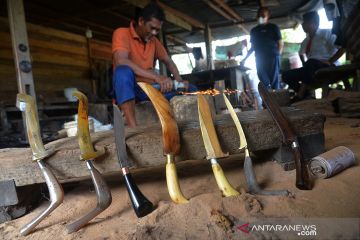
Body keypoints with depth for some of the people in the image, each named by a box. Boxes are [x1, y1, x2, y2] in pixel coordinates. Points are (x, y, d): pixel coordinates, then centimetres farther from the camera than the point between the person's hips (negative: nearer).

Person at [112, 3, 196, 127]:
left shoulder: (154, 41, 11)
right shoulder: (122, 33, -9)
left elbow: (168, 61, 19)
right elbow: (121, 62, -27)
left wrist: (179, 81, -3)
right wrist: (156, 76, -35)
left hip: (150, 88, 7)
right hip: (127, 89, -6)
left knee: (191, 90, -1)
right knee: (123, 71, -40)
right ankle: (133, 128, -43)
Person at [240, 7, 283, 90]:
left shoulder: (273, 27, 8)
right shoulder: (254, 30, 18)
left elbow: (280, 44, 5)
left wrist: (276, 56, -7)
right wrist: (245, 59, 15)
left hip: (272, 58, -3)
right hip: (260, 60, 3)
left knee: (274, 82, -7)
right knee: (264, 84, -3)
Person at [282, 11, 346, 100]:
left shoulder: (326, 33, -4)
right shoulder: (306, 40, 13)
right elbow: (301, 53, 33)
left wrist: (330, 62, -18)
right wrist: (305, 65, 14)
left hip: (328, 67, -7)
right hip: (311, 69, 7)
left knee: (311, 62, -39)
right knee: (287, 75, -7)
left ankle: (300, 95, -36)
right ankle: (306, 94, -16)